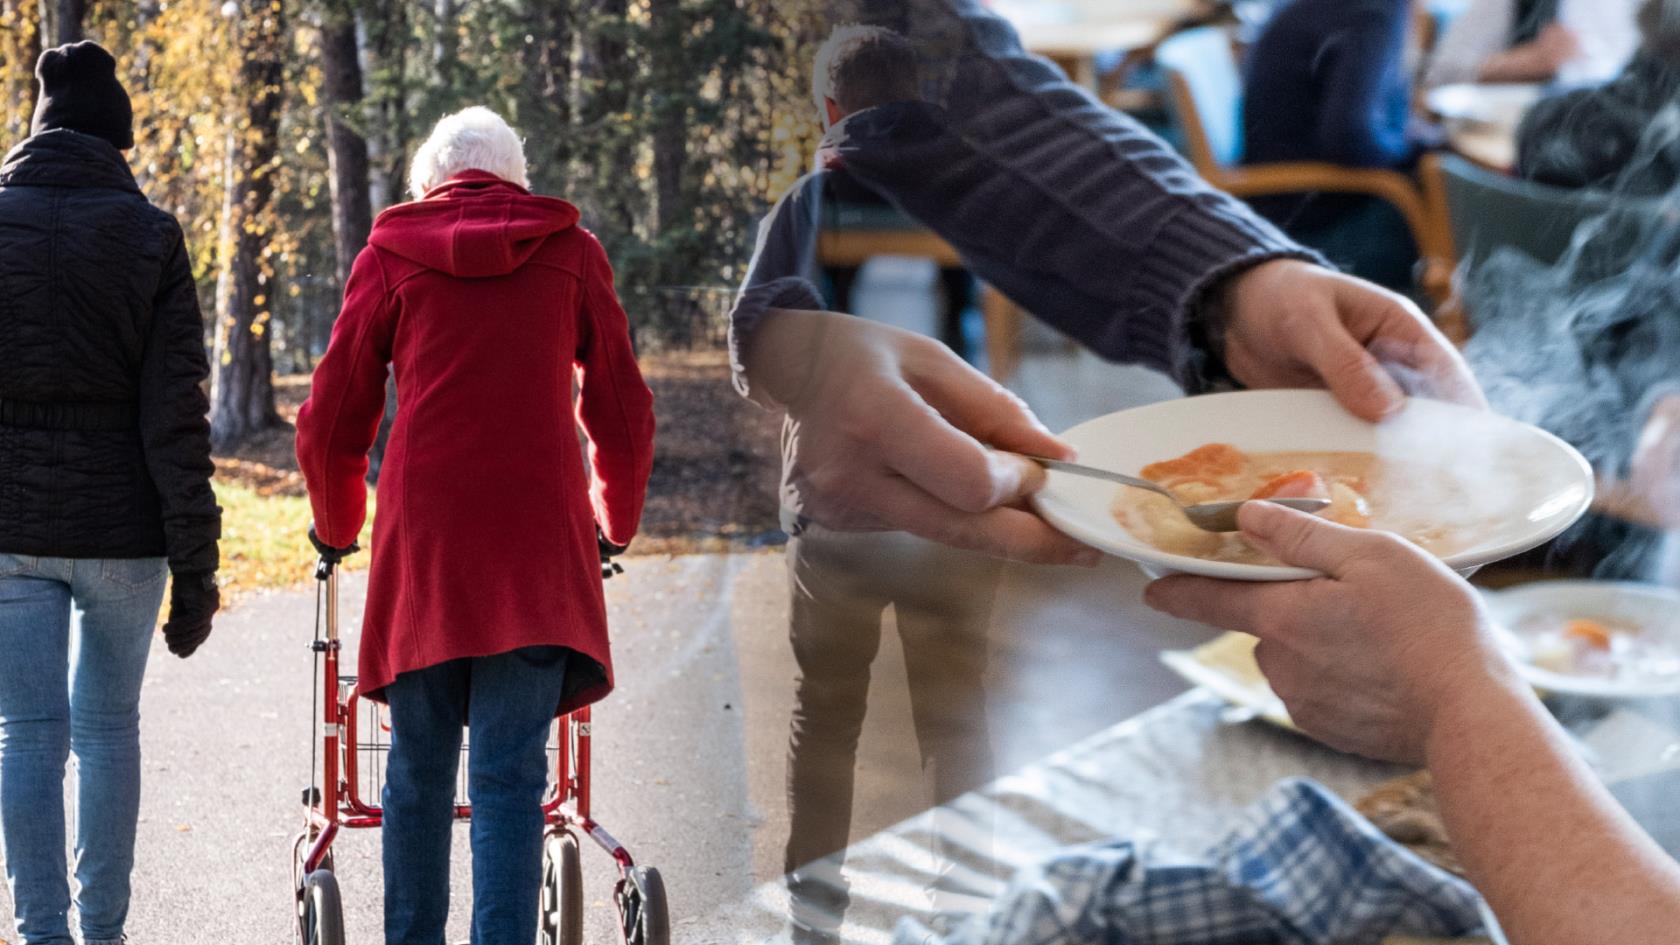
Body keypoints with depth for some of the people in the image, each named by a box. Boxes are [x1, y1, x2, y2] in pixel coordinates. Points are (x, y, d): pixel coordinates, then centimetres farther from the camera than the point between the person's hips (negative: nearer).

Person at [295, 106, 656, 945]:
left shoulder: (391, 254, 10)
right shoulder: (570, 251, 11)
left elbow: (330, 425, 10)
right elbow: (621, 412, 14)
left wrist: (337, 529, 28)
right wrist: (615, 522, 30)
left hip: (423, 536, 1)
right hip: (539, 542, 0)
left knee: (418, 766, 11)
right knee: (511, 771, -3)